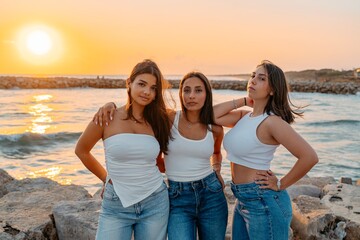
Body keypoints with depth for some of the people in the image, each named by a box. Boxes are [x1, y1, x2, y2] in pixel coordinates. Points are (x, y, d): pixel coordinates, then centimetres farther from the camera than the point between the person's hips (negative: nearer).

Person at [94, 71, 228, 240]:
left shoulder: (215, 129, 2)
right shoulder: (169, 119, -5)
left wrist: (217, 170, 10)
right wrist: (111, 104, -12)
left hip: (211, 195, 3)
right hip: (178, 199, -3)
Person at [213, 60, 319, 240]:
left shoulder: (272, 121, -19)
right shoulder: (244, 116, 5)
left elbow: (309, 157, -24)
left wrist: (281, 185, -14)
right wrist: (243, 101, -2)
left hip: (264, 202, -8)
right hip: (243, 200, 8)